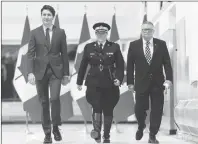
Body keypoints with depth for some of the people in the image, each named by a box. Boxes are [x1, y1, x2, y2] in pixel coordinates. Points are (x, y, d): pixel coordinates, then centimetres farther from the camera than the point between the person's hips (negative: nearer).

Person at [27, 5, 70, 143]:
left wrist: (66, 73, 4)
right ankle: (47, 132, 15)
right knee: (44, 102, 5)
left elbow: (64, 54, 6)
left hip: (56, 70, -1)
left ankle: (56, 127, 4)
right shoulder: (35, 33, 4)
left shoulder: (60, 32, 4)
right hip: (40, 71, 1)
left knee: (55, 98, -17)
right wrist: (30, 72, -11)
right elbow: (31, 54, 0)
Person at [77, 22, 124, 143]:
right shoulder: (89, 47, 7)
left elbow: (120, 65, 3)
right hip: (94, 83, 0)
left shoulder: (114, 47, 4)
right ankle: (97, 131, -17)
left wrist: (119, 78, -12)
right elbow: (83, 65, 11)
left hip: (110, 84, 0)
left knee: (108, 110, 6)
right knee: (96, 107, -18)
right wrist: (79, 81, 11)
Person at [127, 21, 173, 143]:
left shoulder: (161, 44, 2)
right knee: (139, 109, 0)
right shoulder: (134, 45, 1)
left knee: (157, 110, 2)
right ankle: (141, 127, 32)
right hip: (141, 83, -1)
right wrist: (130, 82, -3)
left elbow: (167, 63, -2)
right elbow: (130, 65, 1)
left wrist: (169, 79, -14)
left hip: (157, 83, 1)